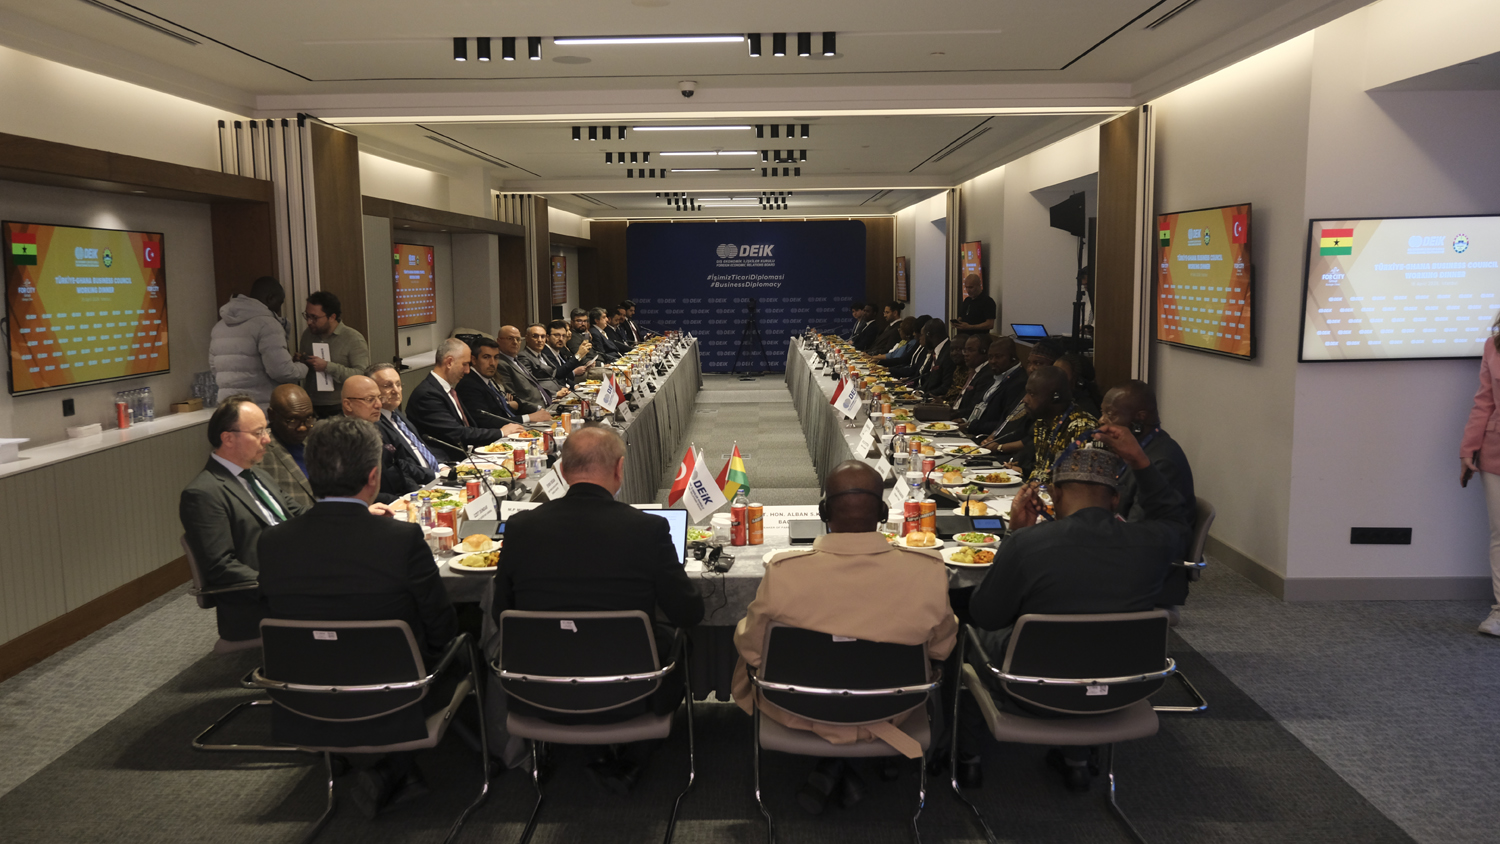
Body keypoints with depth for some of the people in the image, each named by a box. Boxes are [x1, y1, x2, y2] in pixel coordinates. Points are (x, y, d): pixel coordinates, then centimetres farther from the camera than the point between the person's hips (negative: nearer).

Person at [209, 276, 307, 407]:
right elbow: (282, 371, -18)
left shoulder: (219, 325, 15)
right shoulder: (266, 323, -10)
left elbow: (213, 368, 21)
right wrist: (303, 368, 2)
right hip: (263, 407, -7)